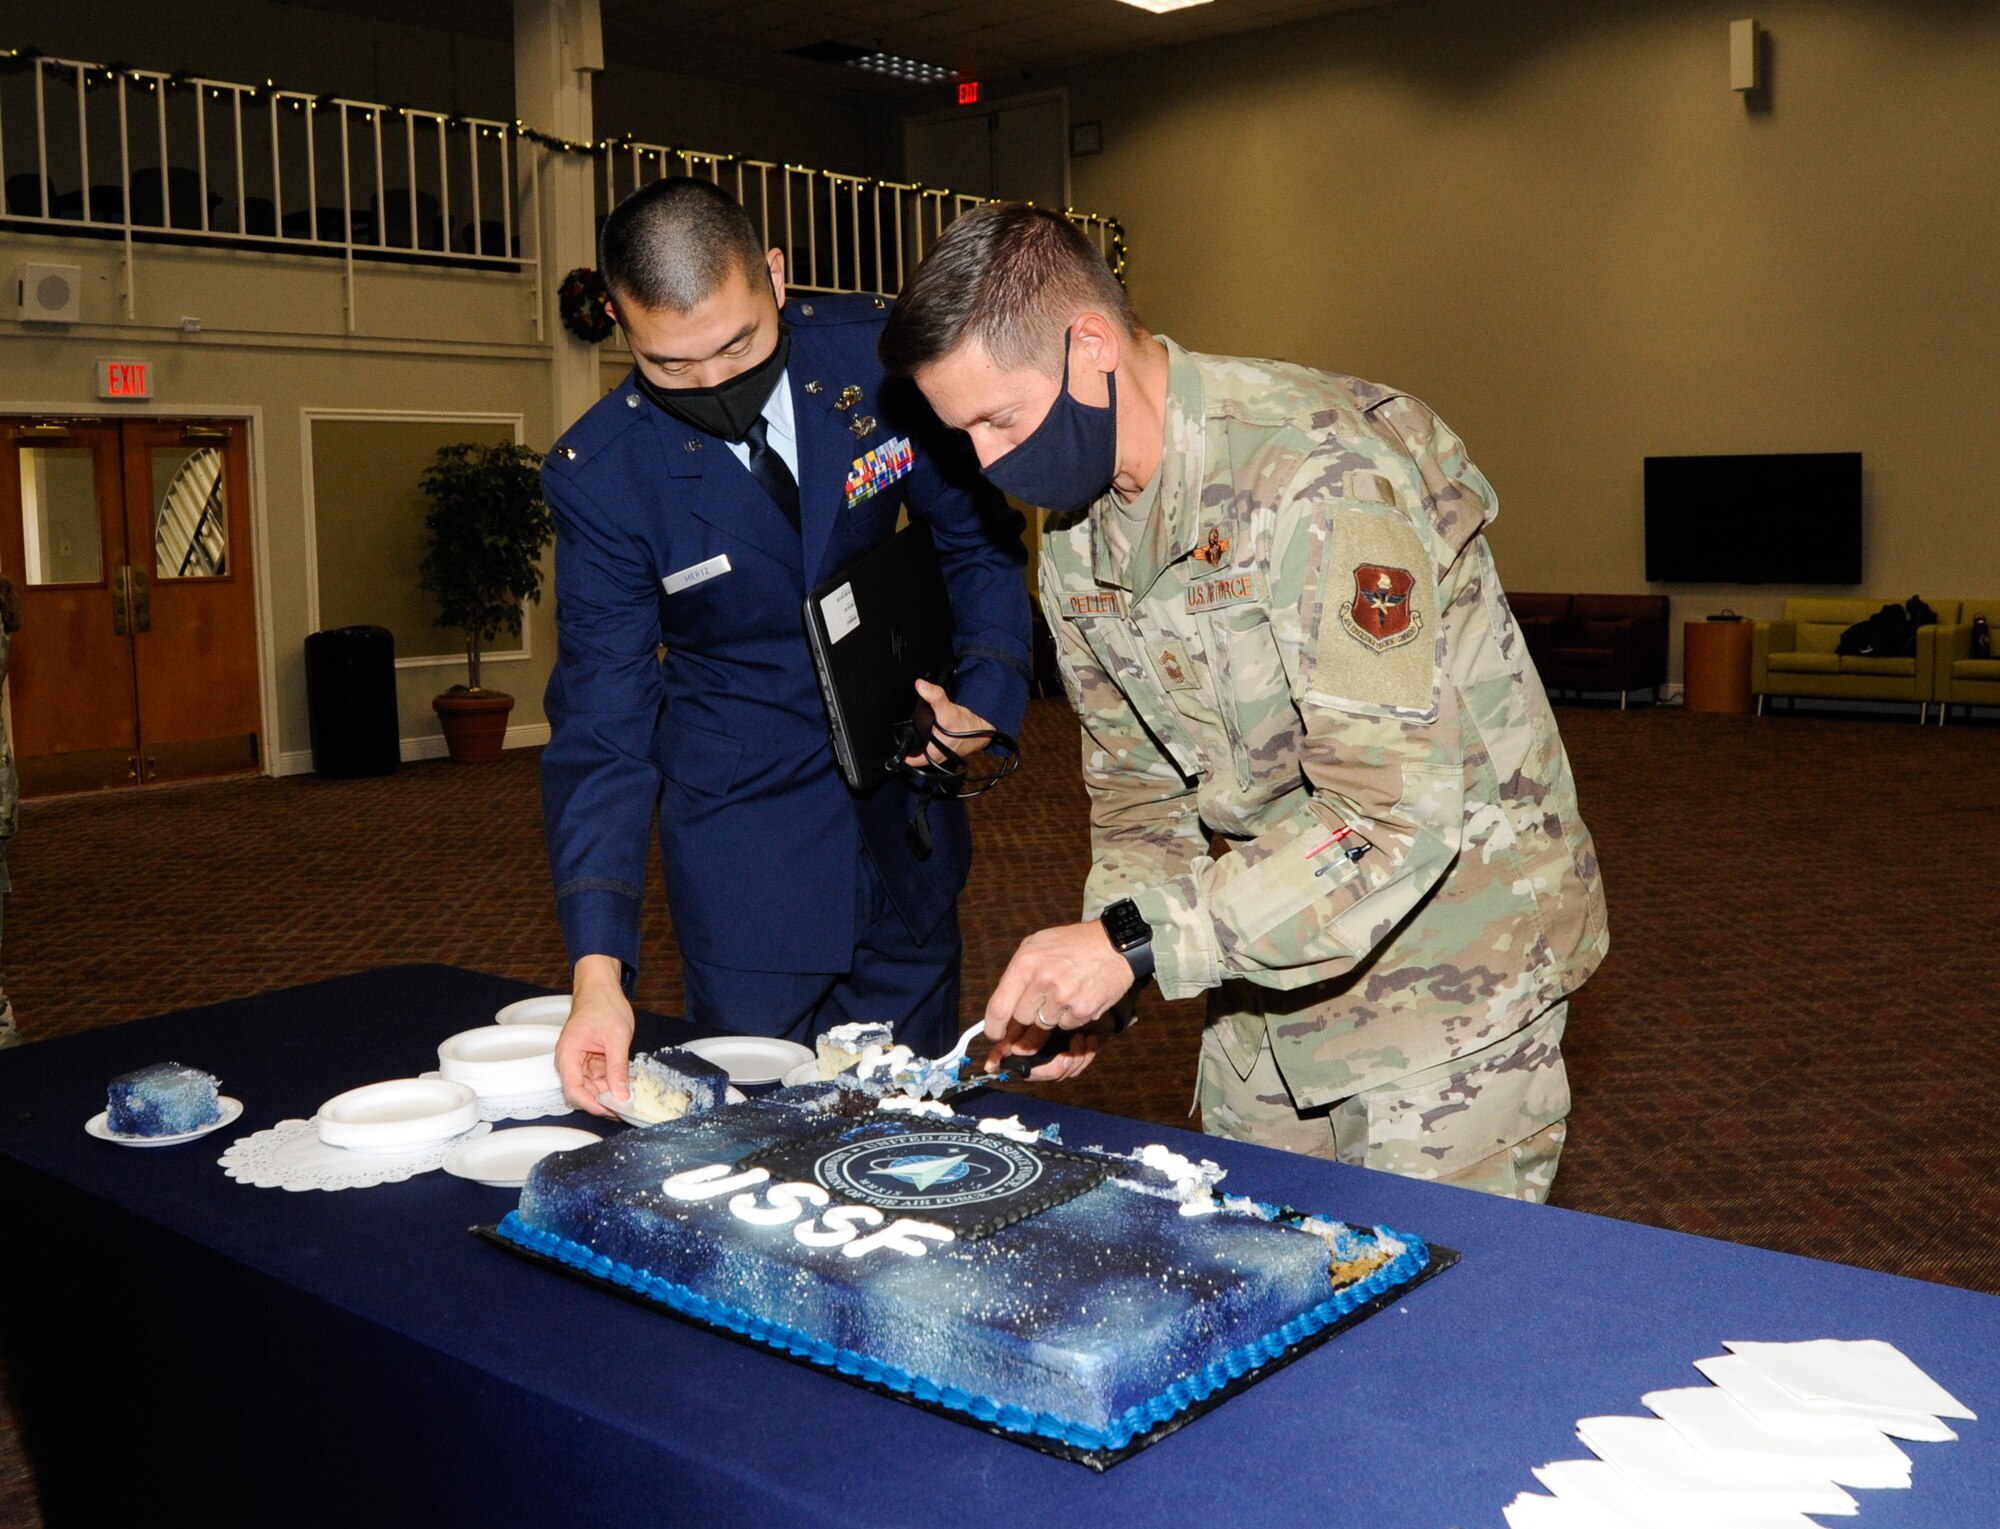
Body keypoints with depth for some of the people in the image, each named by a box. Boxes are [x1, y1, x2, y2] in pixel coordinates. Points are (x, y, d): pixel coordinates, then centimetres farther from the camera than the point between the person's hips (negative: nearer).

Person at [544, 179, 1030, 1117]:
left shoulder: (878, 354, -11)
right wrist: (598, 967, -25)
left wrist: (989, 696, -13)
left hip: (902, 793, 2)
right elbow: (602, 727, -16)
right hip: (742, 825, -2)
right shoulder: (598, 475, -16)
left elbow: (977, 539, 3)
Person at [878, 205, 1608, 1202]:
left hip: (1452, 952, -7)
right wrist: (1095, 986, -5)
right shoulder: (1073, 540, 0)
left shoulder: (1320, 476, -27)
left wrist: (1140, 942, -33)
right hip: (1270, 957, 7)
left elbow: (1396, 812, -31)